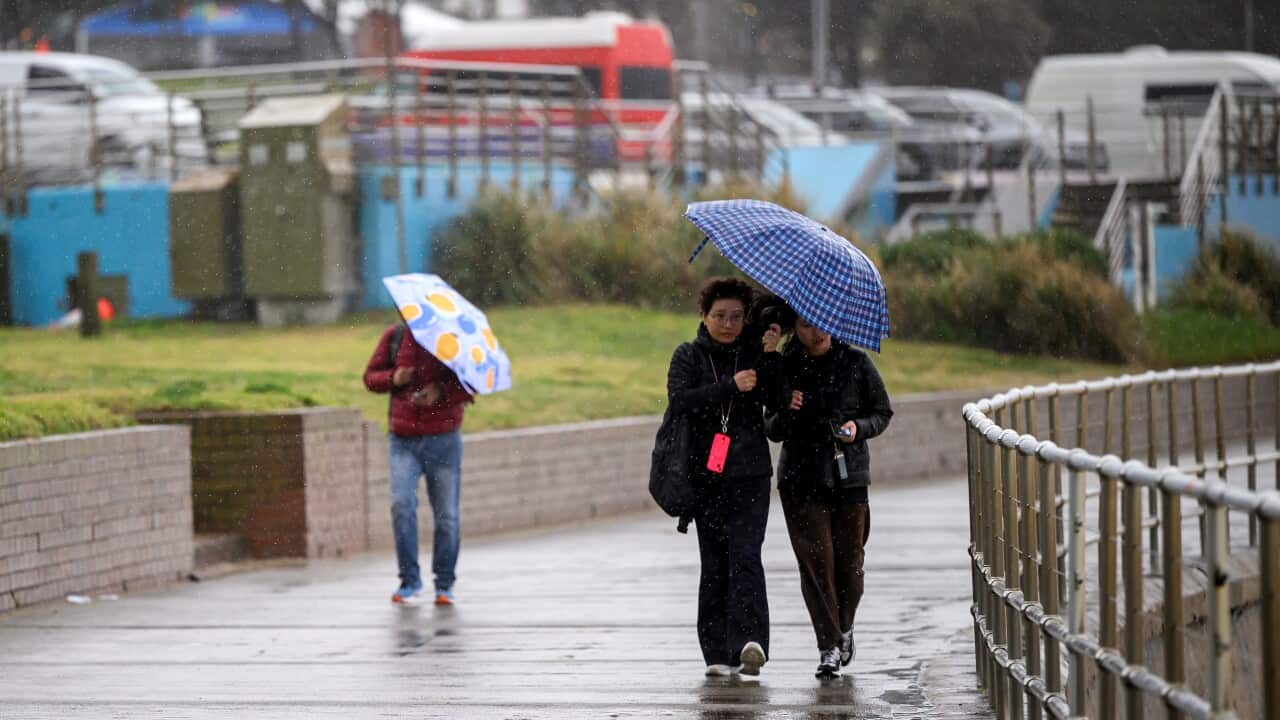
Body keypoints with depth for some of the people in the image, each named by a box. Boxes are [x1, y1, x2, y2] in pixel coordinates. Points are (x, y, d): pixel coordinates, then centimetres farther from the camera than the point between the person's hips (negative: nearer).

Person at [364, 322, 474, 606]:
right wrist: (393, 379, -9)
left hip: (443, 440, -1)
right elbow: (371, 377, 12)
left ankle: (445, 585, 16)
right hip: (404, 441, 1)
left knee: (446, 515, 2)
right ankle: (410, 582, -8)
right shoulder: (394, 336, 7)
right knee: (402, 505, -17)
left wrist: (442, 392, -21)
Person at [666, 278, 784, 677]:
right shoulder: (689, 356, 8)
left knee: (745, 555, -14)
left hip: (750, 475, -1)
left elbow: (777, 403, -4)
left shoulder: (754, 355, 9)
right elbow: (679, 400, -10)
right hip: (706, 475, 1)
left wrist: (770, 357, -13)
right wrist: (730, 386, -17)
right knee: (714, 563, 2)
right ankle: (718, 652, 4)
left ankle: (749, 640, -28)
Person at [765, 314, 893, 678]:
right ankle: (829, 647, -4)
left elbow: (882, 412, 11)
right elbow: (772, 430, 9)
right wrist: (786, 414, -13)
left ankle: (844, 627, 28)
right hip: (801, 478, 0)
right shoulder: (783, 367, 4)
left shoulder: (855, 363, 3)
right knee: (815, 560, -7)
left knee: (850, 559, 2)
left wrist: (859, 428, -9)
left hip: (848, 475, 0)